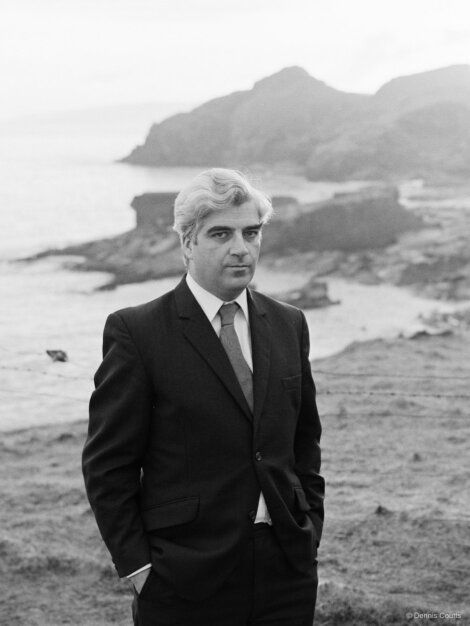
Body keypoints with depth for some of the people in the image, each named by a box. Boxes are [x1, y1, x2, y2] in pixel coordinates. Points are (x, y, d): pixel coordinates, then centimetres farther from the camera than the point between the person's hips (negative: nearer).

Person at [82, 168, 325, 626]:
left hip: (287, 571, 4)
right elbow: (107, 464, -5)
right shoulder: (135, 331, -6)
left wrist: (309, 528, 8)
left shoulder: (288, 325, 10)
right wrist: (137, 566, -9)